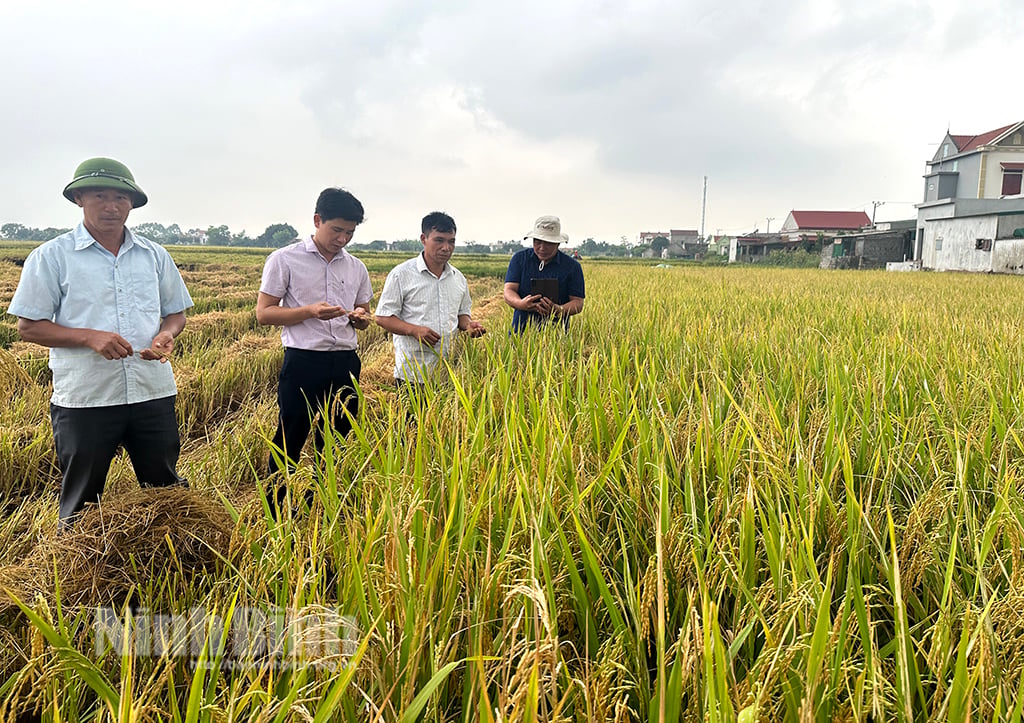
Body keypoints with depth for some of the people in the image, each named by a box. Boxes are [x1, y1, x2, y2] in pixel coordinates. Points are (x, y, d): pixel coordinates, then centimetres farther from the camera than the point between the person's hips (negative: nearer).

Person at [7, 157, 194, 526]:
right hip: (84, 399, -3)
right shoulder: (51, 257, -2)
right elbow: (28, 327, -3)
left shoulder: (155, 255, 9)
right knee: (81, 499, 11)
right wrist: (90, 337, -18)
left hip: (153, 393, 3)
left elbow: (176, 313, 16)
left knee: (165, 489, 13)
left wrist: (166, 335, -8)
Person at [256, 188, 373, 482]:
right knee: (289, 442, 1)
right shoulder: (284, 260, -2)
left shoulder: (357, 268, 12)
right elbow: (263, 313, -4)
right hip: (303, 362, -5)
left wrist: (360, 317, -3)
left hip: (346, 364, 5)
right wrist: (310, 311, -18)